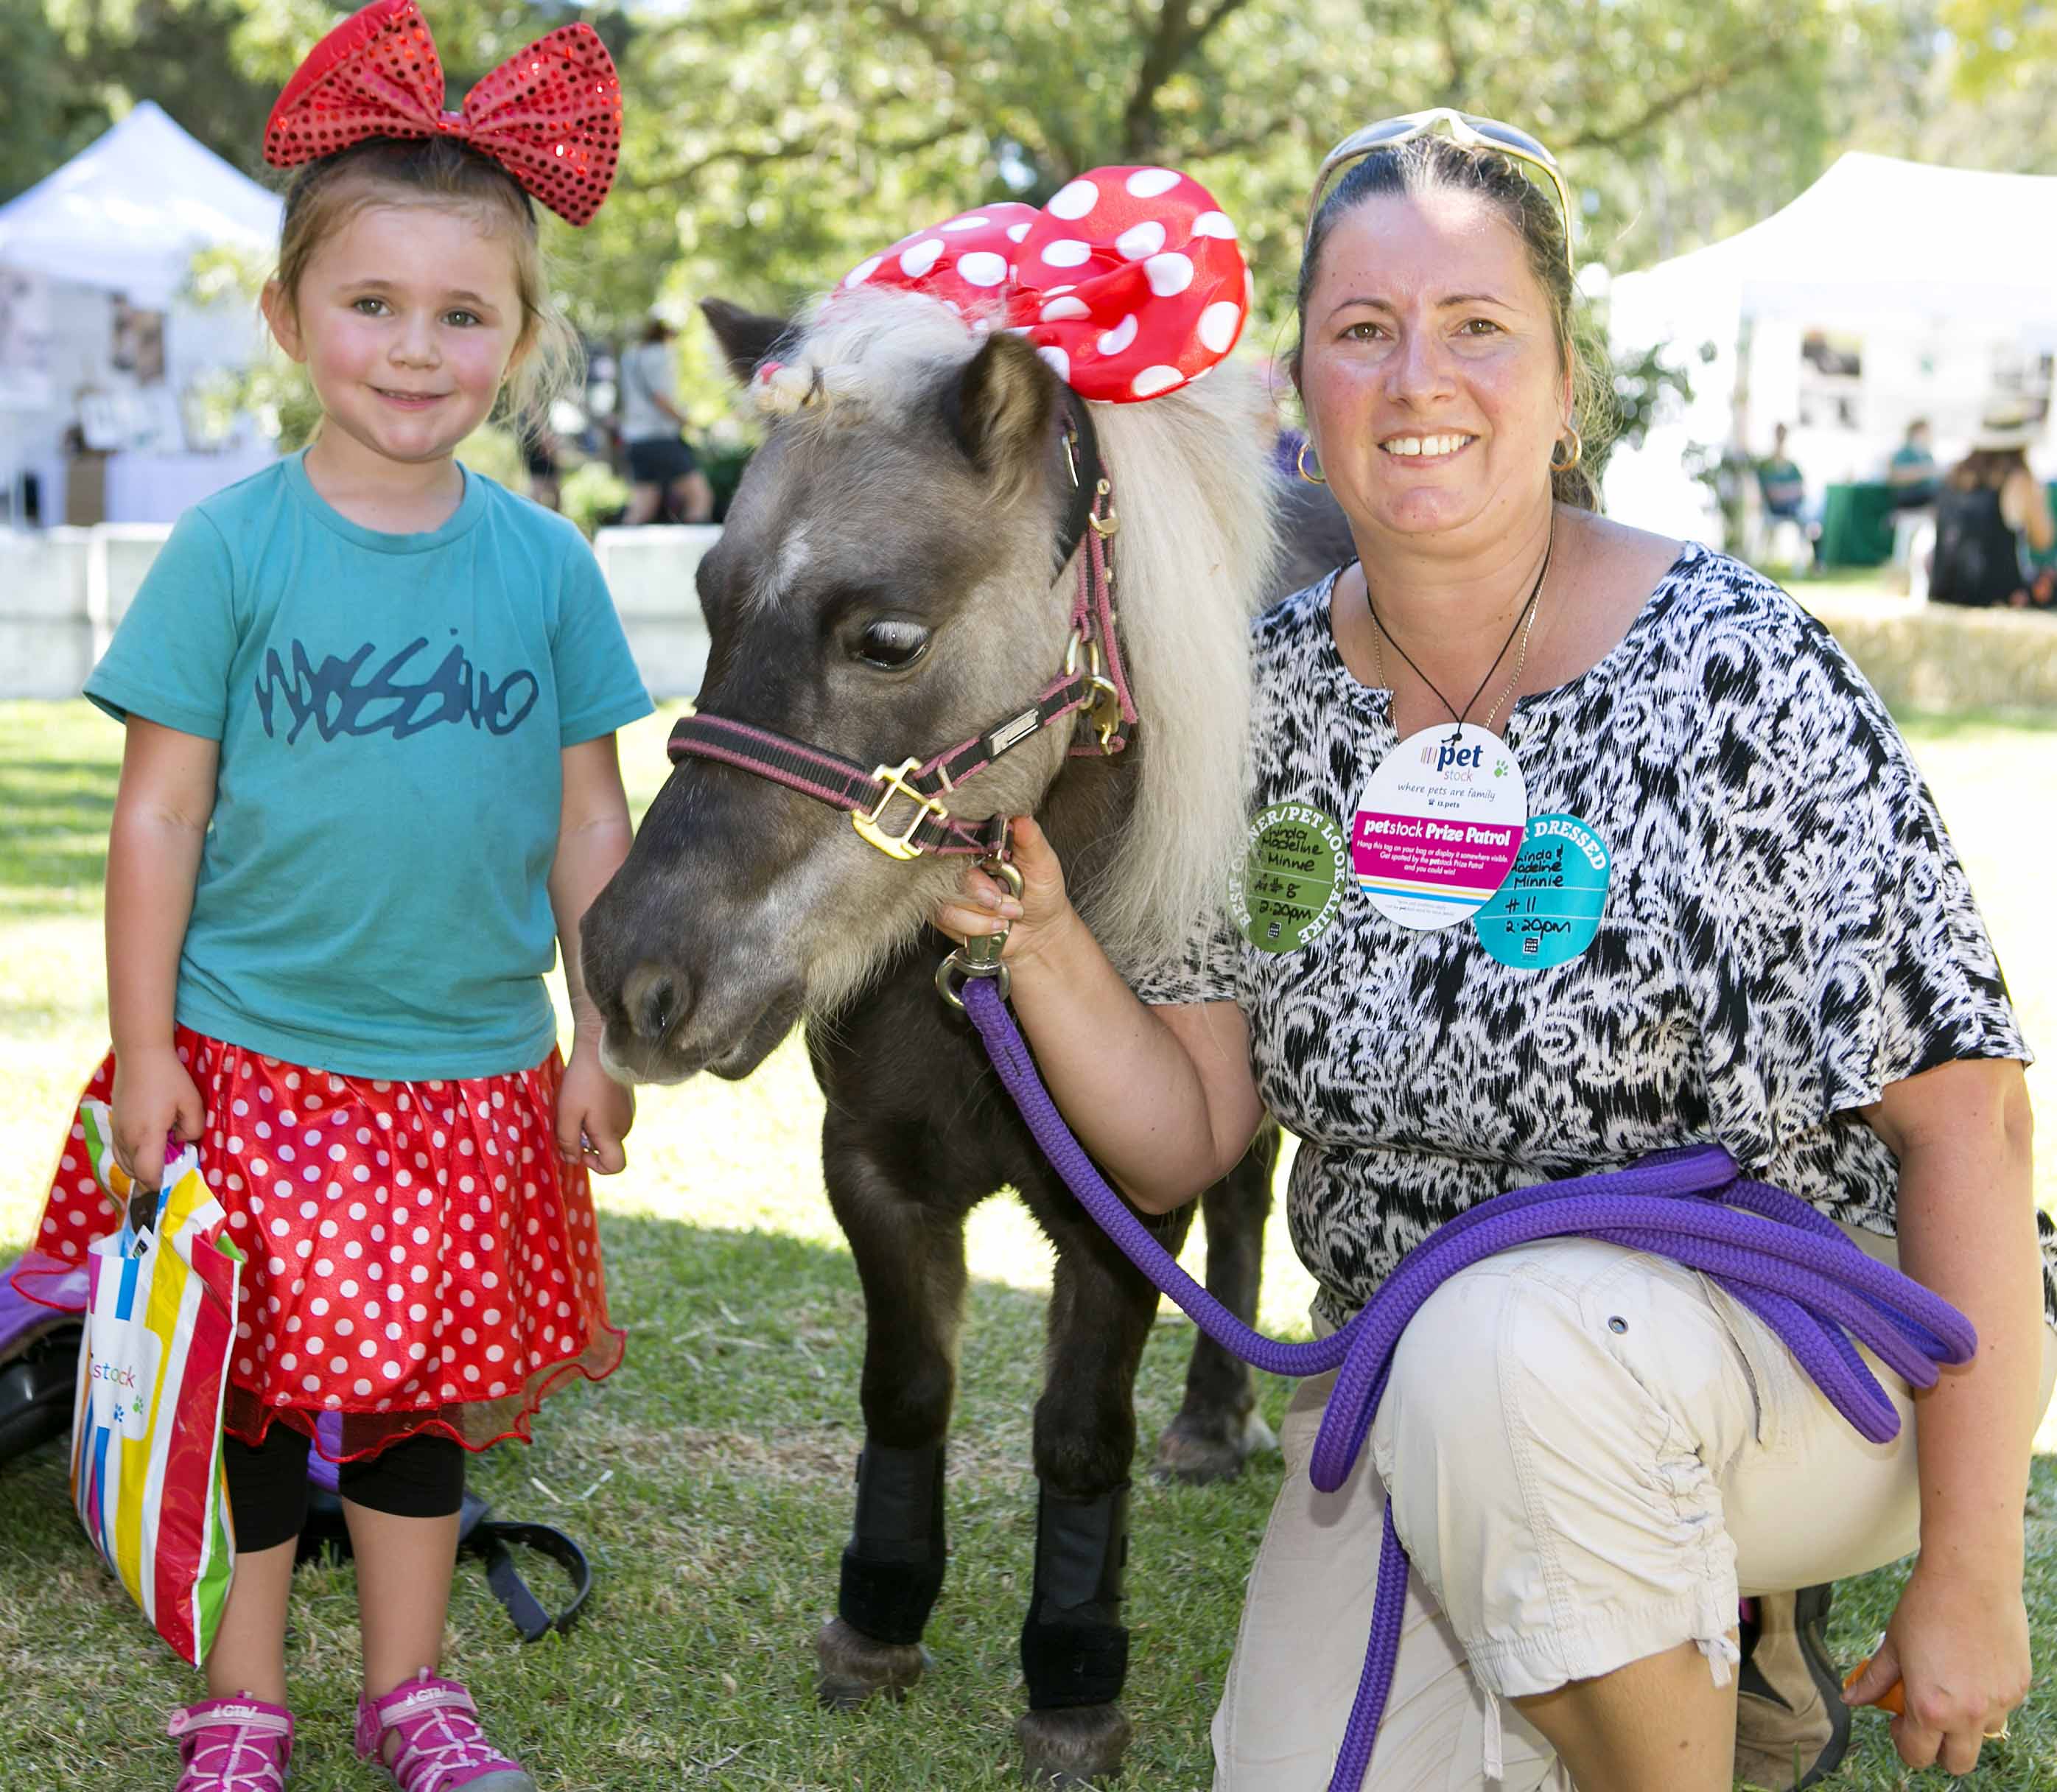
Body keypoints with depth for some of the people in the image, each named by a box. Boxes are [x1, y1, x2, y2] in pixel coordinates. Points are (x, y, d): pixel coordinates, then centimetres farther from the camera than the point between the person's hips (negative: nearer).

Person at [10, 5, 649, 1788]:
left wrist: (601, 1041, 4)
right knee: (253, 1381, 9)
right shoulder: (234, 548, -8)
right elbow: (160, 813, -5)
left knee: (425, 1378, 15)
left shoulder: (546, 563, -1)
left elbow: (588, 820, 5)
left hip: (474, 1065, 2)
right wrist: (143, 1046, -7)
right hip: (251, 1054, -2)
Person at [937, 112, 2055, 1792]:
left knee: (1504, 1335, -36)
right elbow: (1185, 1141, 0)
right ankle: (1691, 1618, 15)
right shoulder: (1269, 693, -2)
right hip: (1413, 1390, 5)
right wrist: (1043, 944, -20)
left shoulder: (1739, 666, -16)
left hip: (1810, 1335, -5)